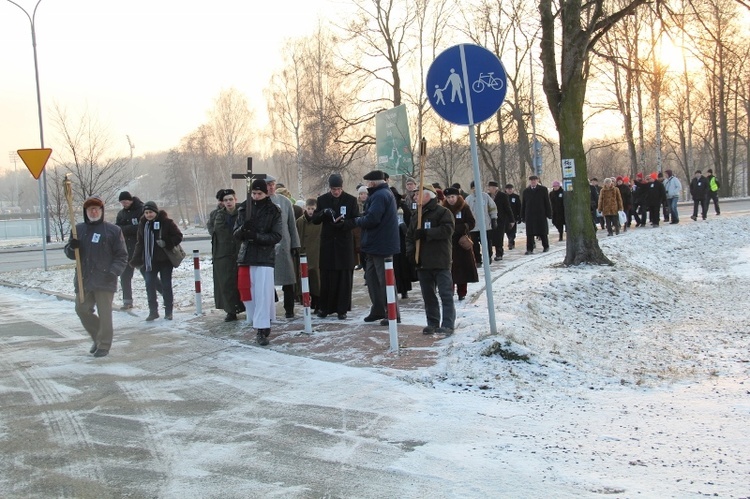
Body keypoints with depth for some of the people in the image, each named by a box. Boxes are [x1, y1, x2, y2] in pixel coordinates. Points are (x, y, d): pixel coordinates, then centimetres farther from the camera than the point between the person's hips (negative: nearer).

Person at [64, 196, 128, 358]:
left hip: (105, 280, -5)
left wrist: (113, 272, -15)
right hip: (84, 279, 5)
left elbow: (121, 255, -2)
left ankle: (104, 345, 6)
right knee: (82, 309, 10)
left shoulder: (113, 230, -2)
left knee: (104, 313, -3)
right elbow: (69, 252, 14)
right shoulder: (78, 229, 10)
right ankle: (98, 337, 29)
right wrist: (72, 247, -10)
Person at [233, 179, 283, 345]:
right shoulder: (244, 209, 7)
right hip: (246, 256, 4)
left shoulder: (273, 211, -2)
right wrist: (243, 229, -16)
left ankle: (261, 330, -7)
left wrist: (256, 236, -18)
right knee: (248, 293, 2)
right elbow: (236, 234, 7)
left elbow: (277, 236, -6)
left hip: (265, 257, -4)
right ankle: (259, 323, 17)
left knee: (263, 293, -9)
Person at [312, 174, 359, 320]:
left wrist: (344, 224, -19)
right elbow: (315, 220, 4)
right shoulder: (322, 200, 6)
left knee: (344, 277, 0)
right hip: (327, 243, 1)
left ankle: (342, 309, 6)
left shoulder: (351, 200, 1)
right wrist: (324, 213, -16)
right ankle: (325, 307, 12)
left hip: (344, 243, -1)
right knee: (326, 276, 2)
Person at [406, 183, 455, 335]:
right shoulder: (416, 217, 18)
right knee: (428, 295, 10)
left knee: (446, 294, -7)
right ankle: (433, 323, 18)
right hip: (422, 262, 7)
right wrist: (410, 251, -1)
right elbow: (409, 236, 17)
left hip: (440, 261, -7)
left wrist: (426, 233, -19)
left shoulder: (443, 212, -3)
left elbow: (447, 230, -18)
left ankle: (448, 325, -8)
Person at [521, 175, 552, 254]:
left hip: (541, 215, -1)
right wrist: (523, 216, 7)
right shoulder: (526, 191, 11)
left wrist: (549, 214, -3)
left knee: (543, 233, 7)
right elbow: (523, 205, 11)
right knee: (530, 234, -3)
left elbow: (547, 202, 2)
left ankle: (546, 246, 23)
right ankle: (529, 249, -2)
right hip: (529, 216, 1)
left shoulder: (543, 189, 4)